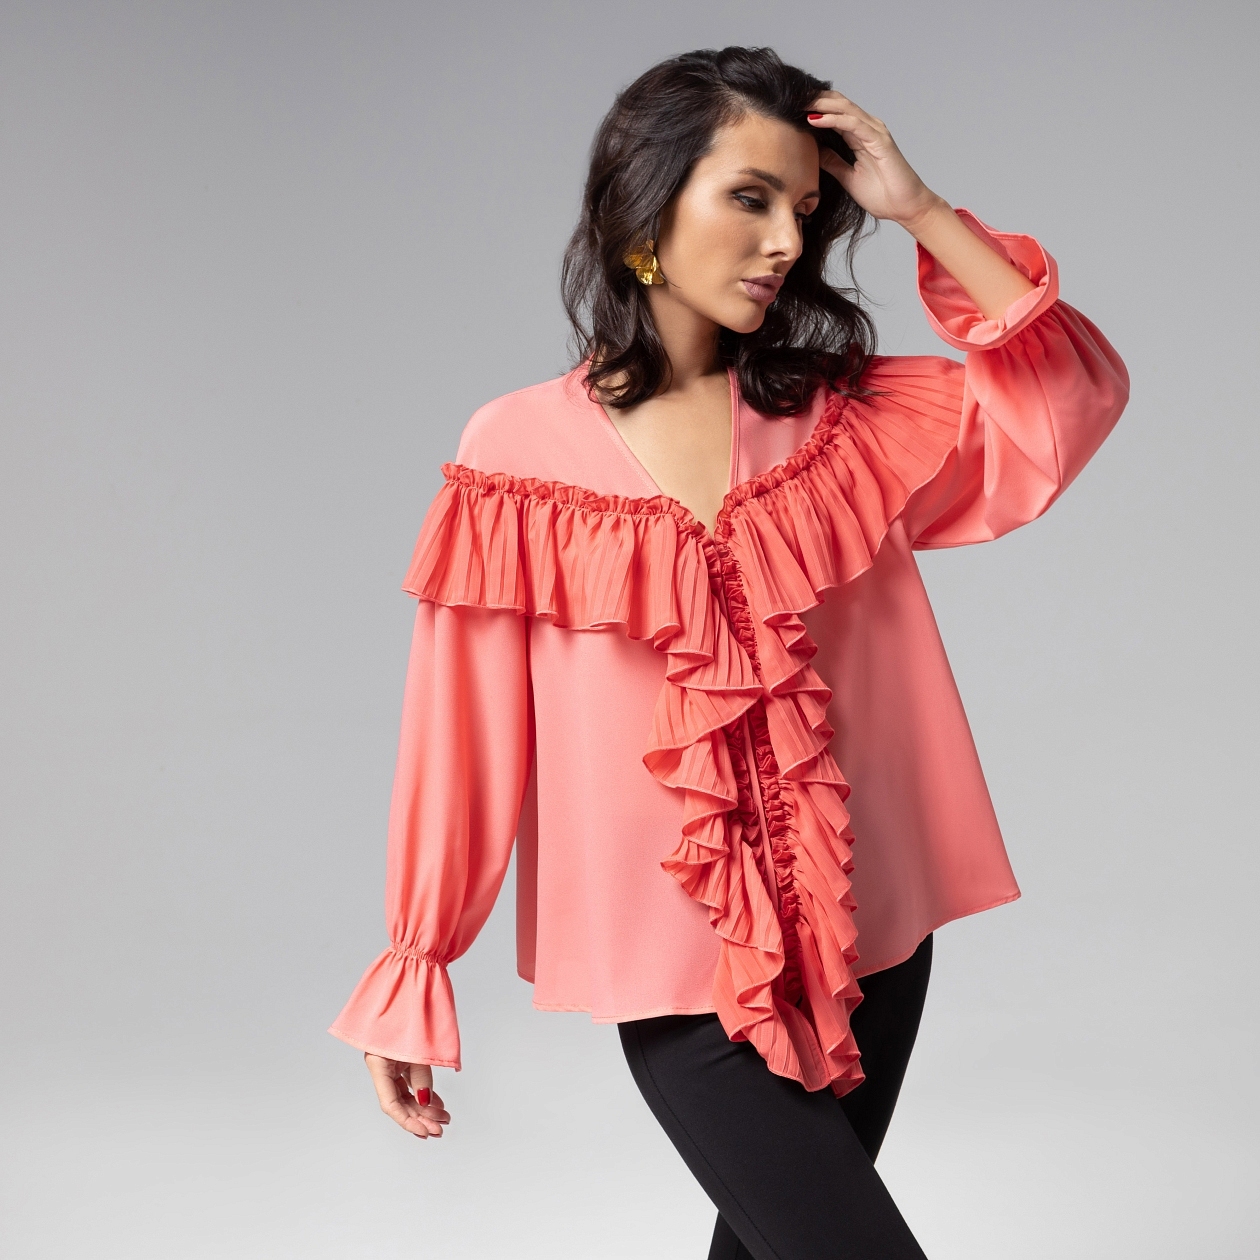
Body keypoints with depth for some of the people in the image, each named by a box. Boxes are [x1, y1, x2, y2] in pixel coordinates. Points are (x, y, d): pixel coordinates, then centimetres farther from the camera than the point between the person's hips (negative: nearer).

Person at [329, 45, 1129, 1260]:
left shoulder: (841, 419, 3)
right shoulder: (521, 454, -8)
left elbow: (1073, 394, -4)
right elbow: (462, 734, -5)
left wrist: (918, 209, -9)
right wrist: (412, 980, -2)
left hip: (867, 937, 4)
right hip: (681, 971, -4)